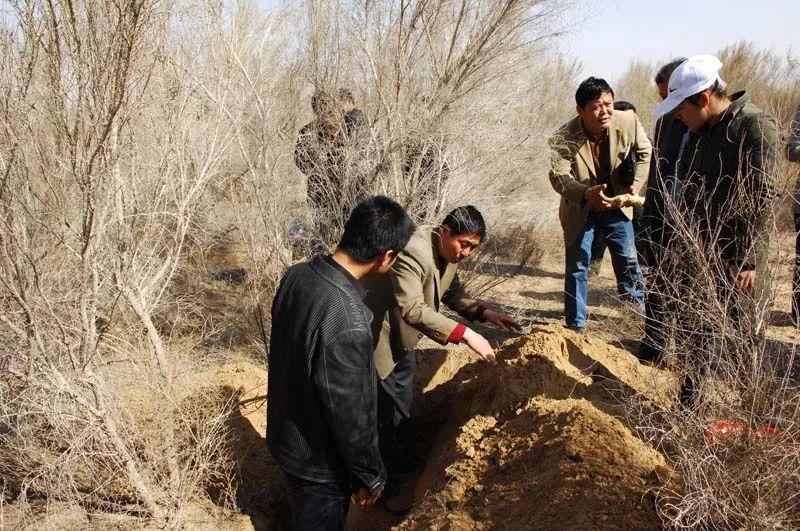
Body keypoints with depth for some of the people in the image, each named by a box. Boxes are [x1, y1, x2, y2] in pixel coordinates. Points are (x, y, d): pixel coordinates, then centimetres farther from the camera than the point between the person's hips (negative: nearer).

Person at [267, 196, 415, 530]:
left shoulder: (296, 275, -12)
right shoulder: (347, 324, -38)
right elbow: (352, 417, -27)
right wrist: (371, 476, -11)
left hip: (285, 434, 7)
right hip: (318, 461, -7)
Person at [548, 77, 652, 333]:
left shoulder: (628, 122, -18)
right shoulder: (563, 140, -28)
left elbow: (644, 153, 1)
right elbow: (558, 176, -38)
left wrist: (635, 184, -10)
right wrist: (587, 193, -55)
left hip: (617, 206, 3)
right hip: (580, 211, -3)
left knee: (628, 260, 16)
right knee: (577, 268, 2)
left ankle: (639, 309, 40)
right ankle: (575, 327, 15)